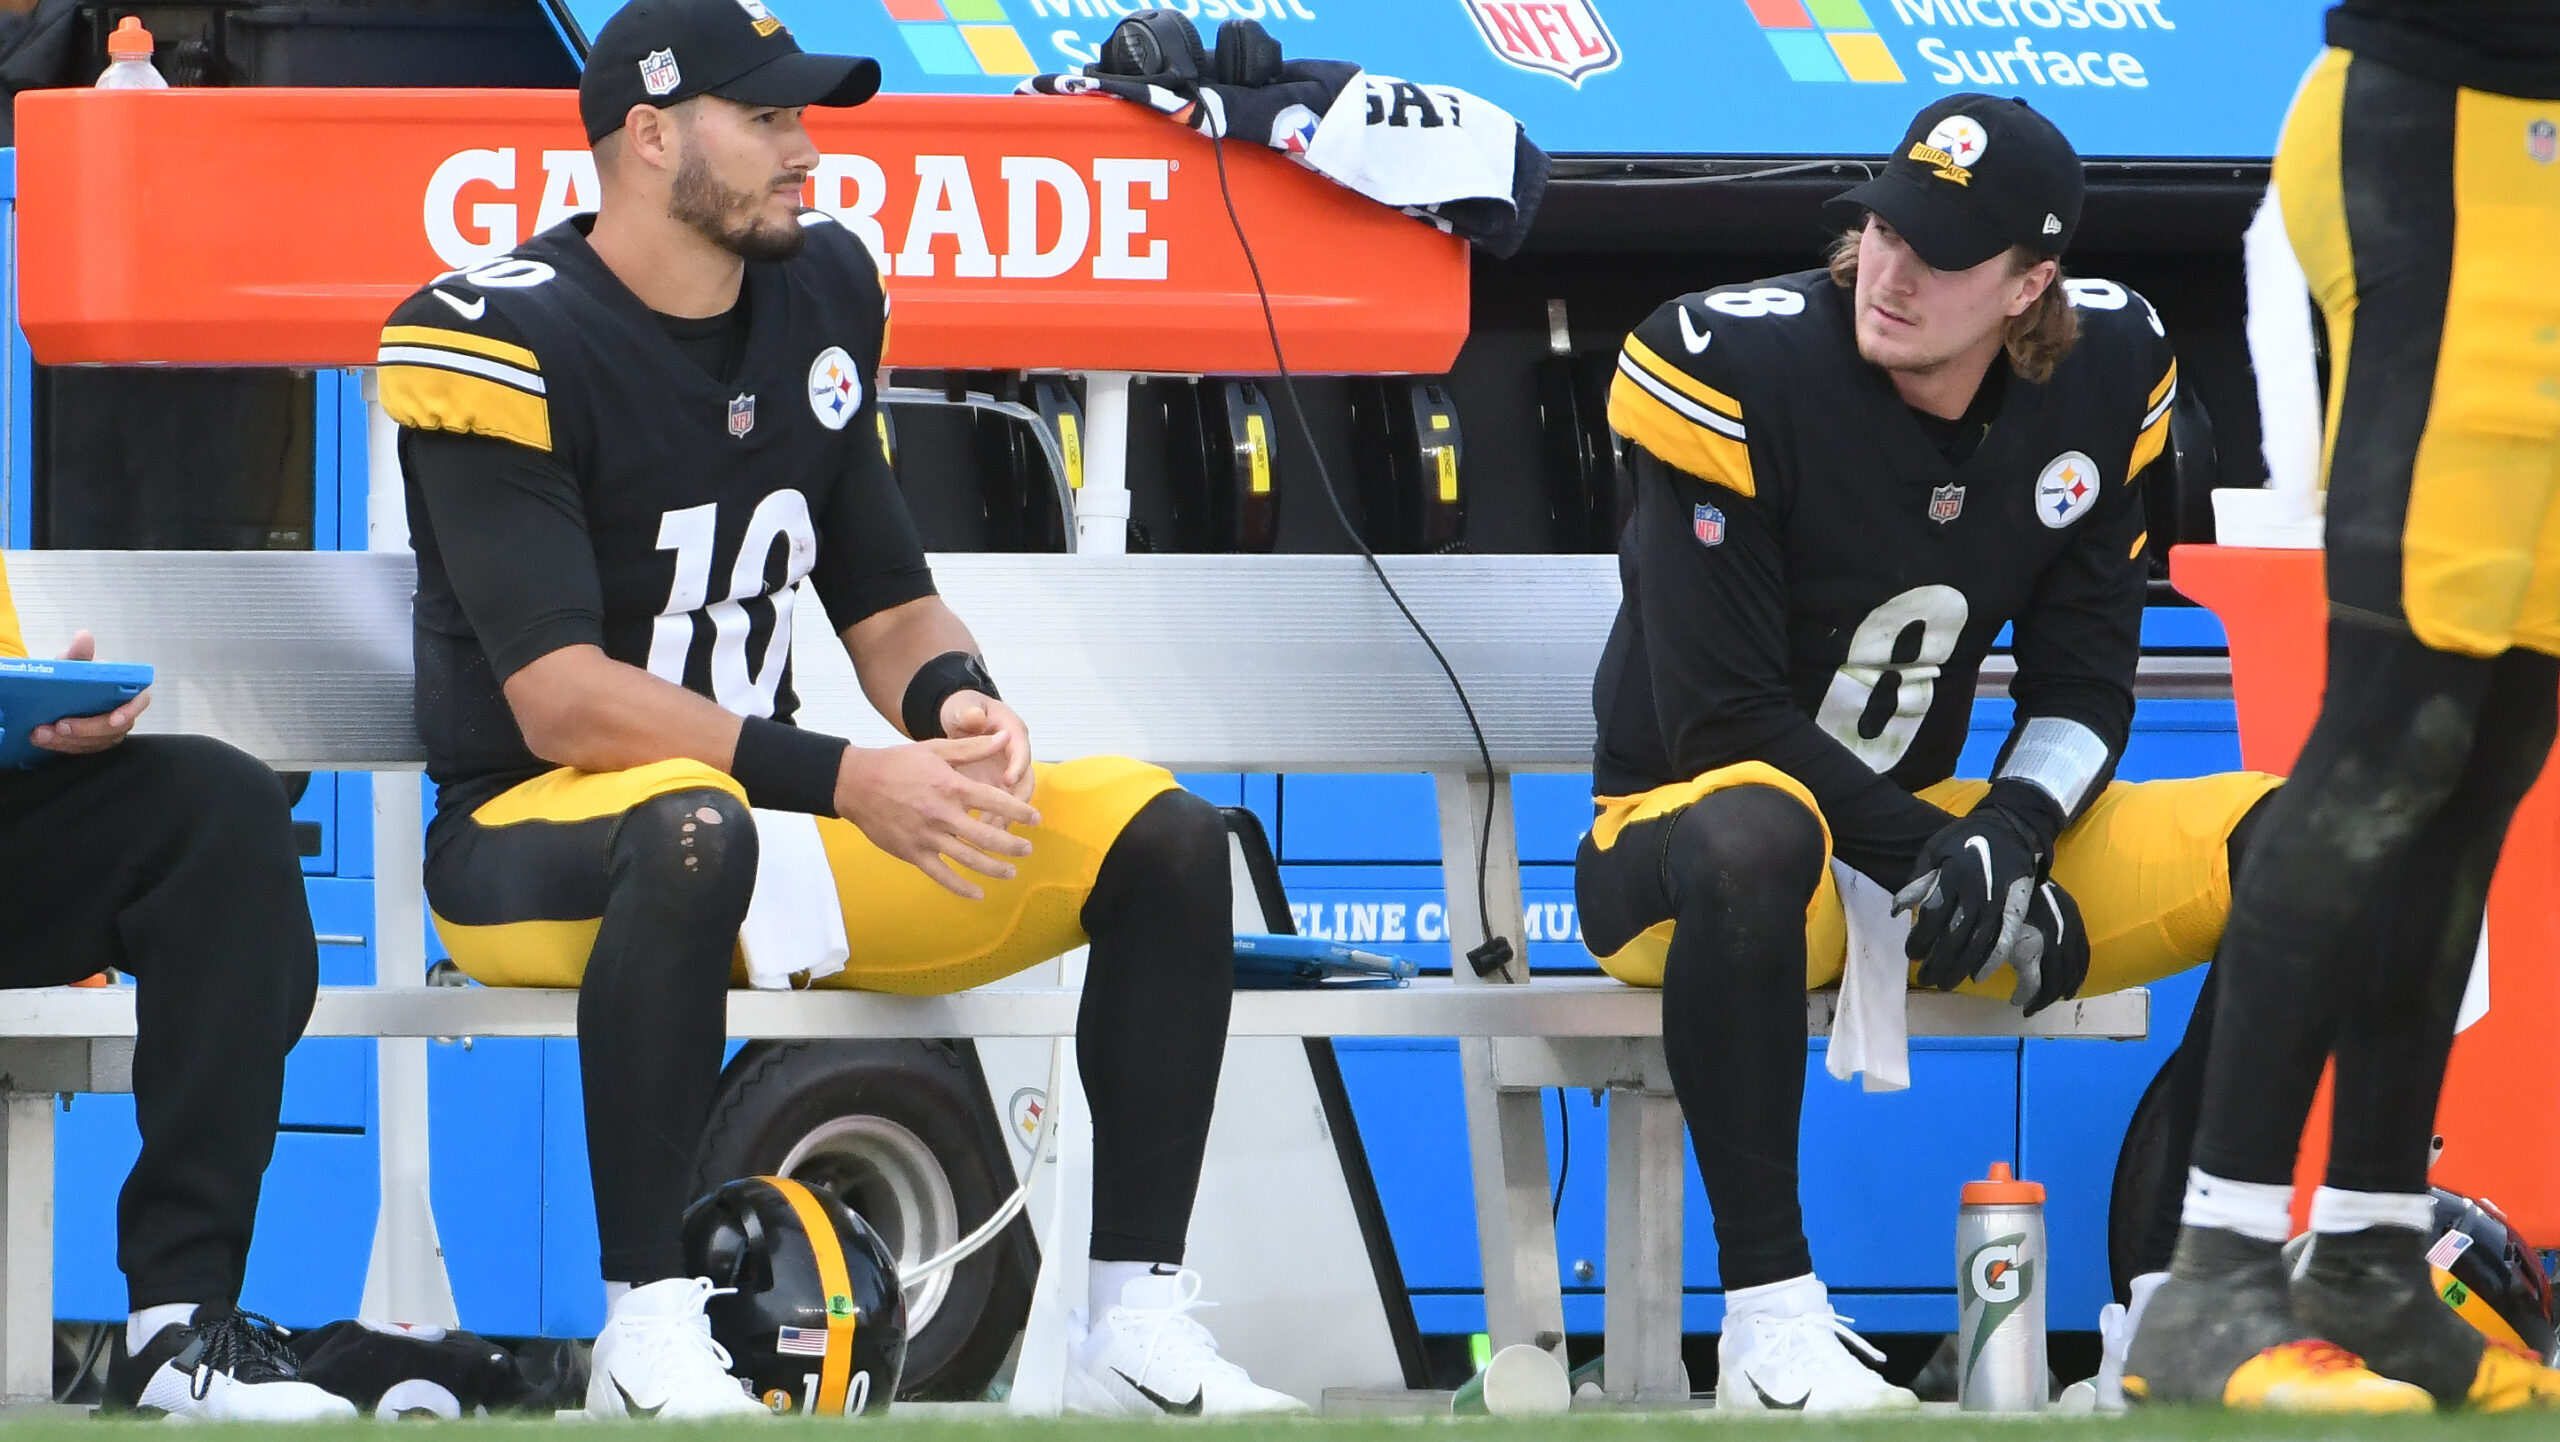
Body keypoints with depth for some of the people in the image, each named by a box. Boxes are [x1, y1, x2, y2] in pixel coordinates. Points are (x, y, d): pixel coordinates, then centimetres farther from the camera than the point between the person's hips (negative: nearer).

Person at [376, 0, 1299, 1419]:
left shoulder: (819, 301, 8)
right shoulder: (506, 342, -15)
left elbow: (889, 606, 12)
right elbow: (560, 703, -22)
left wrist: (954, 697, -13)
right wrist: (843, 780, -29)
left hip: (762, 809, 7)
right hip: (530, 833, -7)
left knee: (1166, 834, -6)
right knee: (690, 825, -42)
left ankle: (1137, 1322, -8)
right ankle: (646, 1340, -36)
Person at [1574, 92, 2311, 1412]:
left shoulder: (2100, 378, -3)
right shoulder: (1740, 371, -19)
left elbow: (2084, 683, 3)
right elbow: (1721, 723, -19)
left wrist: (2007, 836, -17)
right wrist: (1930, 857, -22)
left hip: (1914, 831, 6)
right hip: (1673, 846, -6)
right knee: (1753, 832, -44)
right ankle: (1770, 1319, -37)